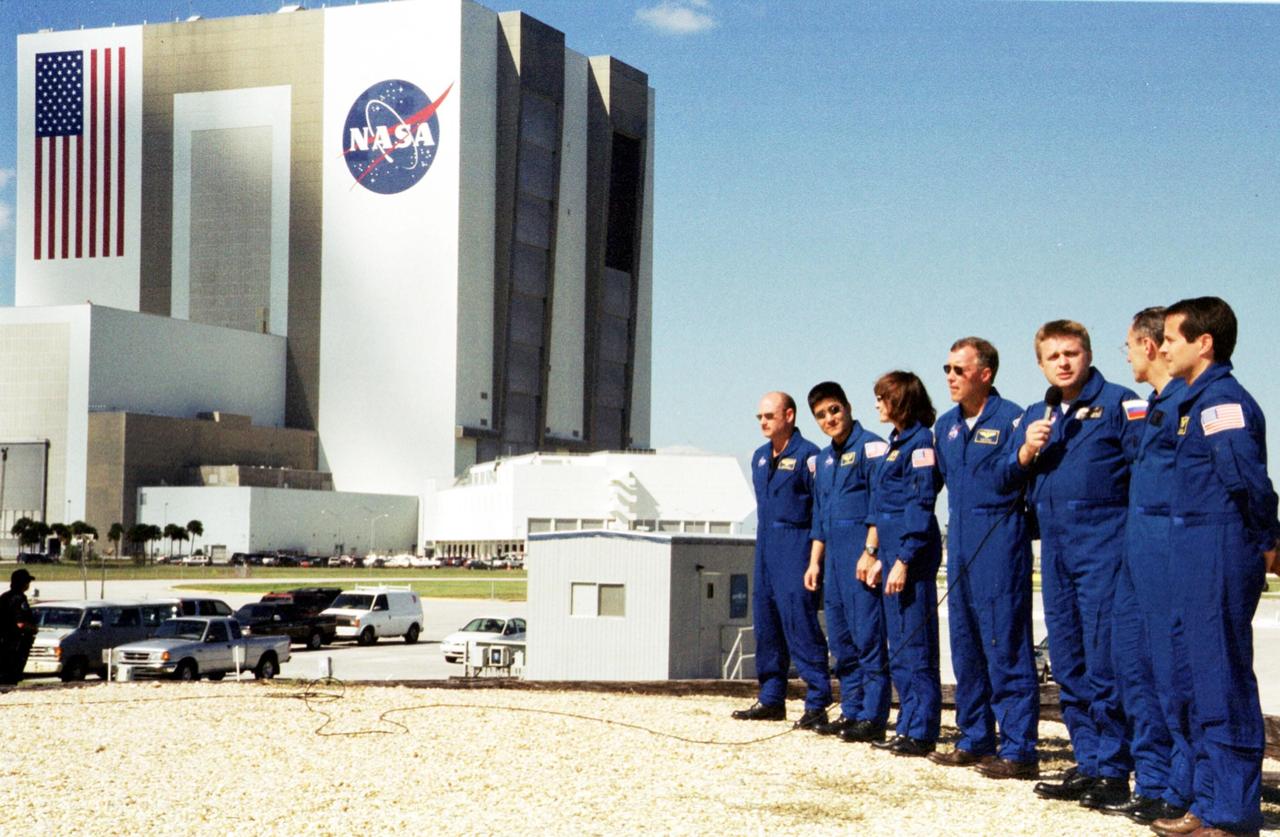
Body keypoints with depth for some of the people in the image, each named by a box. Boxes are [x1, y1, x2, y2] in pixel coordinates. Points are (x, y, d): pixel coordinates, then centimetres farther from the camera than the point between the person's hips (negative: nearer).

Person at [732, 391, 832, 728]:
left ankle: (817, 703, -8)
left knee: (800, 622, -11)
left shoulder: (807, 455, -8)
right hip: (766, 548, 8)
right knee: (766, 622, 9)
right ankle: (771, 699, 17)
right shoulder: (760, 457, 15)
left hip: (796, 547, -8)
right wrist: (764, 541, 19)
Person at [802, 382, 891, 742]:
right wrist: (814, 561, 18)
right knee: (841, 639, 10)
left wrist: (870, 552, -17)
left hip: (861, 552, -8)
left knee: (868, 635, -8)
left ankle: (873, 717, -6)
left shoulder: (870, 446, -6)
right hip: (834, 556, 8)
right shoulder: (824, 458, 19)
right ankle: (851, 711, 16)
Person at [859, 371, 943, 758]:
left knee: (914, 643, -5)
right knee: (899, 647, 12)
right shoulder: (896, 442, 17)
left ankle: (921, 732, -1)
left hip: (912, 551, -10)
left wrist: (903, 562, -19)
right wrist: (872, 551, 18)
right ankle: (908, 726, 17)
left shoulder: (920, 443, -11)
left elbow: (920, 506, -17)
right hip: (892, 549, 10)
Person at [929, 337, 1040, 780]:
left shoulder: (1010, 419, -9)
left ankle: (1018, 749, -5)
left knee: (1006, 646, -8)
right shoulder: (946, 426, 14)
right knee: (965, 644, 12)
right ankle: (976, 740, 21)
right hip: (961, 544, 8)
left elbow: (1016, 477, -18)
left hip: (1000, 542, -8)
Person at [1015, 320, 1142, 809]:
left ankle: (1111, 771, -3)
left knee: (1103, 662, -8)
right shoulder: (1034, 416, 18)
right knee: (1068, 666, 10)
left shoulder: (1118, 402, -2)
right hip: (1056, 549, 7)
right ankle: (1088, 764, 18)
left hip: (1104, 544, -7)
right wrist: (1027, 451, -2)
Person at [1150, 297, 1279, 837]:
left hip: (1219, 556, -10)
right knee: (1191, 686, 15)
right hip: (1193, 559, 10)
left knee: (1222, 683, -5)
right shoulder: (1194, 401, 16)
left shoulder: (1222, 400, -14)